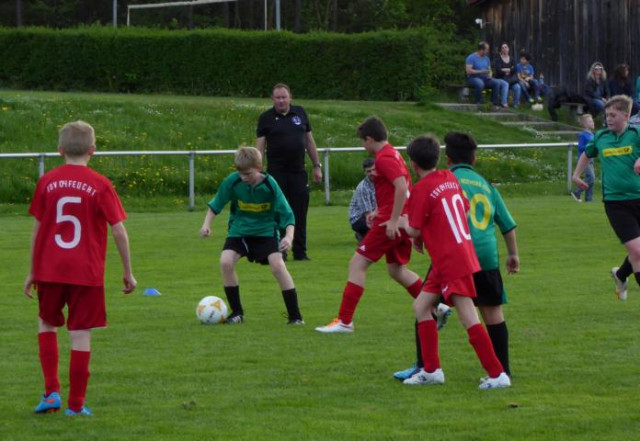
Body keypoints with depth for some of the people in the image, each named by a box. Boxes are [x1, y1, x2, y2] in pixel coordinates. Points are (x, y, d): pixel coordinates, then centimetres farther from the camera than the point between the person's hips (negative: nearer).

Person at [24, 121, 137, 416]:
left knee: (46, 325, 21)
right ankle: (76, 404, 6)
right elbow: (119, 231, -6)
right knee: (81, 334, 4)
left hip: (50, 270, 2)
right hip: (87, 271, -2)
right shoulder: (100, 185, -6)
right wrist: (128, 272, 4)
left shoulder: (47, 182, 0)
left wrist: (32, 271, 14)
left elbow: (37, 230, 5)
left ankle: (51, 391, 10)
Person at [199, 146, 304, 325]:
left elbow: (286, 215, -14)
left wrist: (289, 236, -30)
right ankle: (237, 312, -2)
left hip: (266, 230, -2)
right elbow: (215, 204, 2)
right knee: (226, 262, -20)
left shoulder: (270, 185, -19)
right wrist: (206, 224, -11)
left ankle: (295, 316, -10)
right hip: (239, 229, 2)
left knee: (277, 265, -21)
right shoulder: (232, 182, -14)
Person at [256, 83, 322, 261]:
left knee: (300, 214, 3)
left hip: (298, 172, 2)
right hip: (276, 172, -2)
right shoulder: (266, 118, 1)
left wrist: (317, 166, 12)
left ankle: (300, 252, 10)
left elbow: (309, 141, 15)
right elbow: (260, 146, 0)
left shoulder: (300, 113, 9)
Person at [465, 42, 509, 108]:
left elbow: (489, 70, 19)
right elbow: (468, 70, -15)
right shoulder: (471, 57, -5)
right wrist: (481, 71, -21)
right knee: (480, 83, -41)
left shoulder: (486, 58, 16)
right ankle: (478, 103, -28)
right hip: (473, 78, -6)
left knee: (497, 83, -21)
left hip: (485, 78, 6)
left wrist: (490, 75, -6)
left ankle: (494, 103, -18)